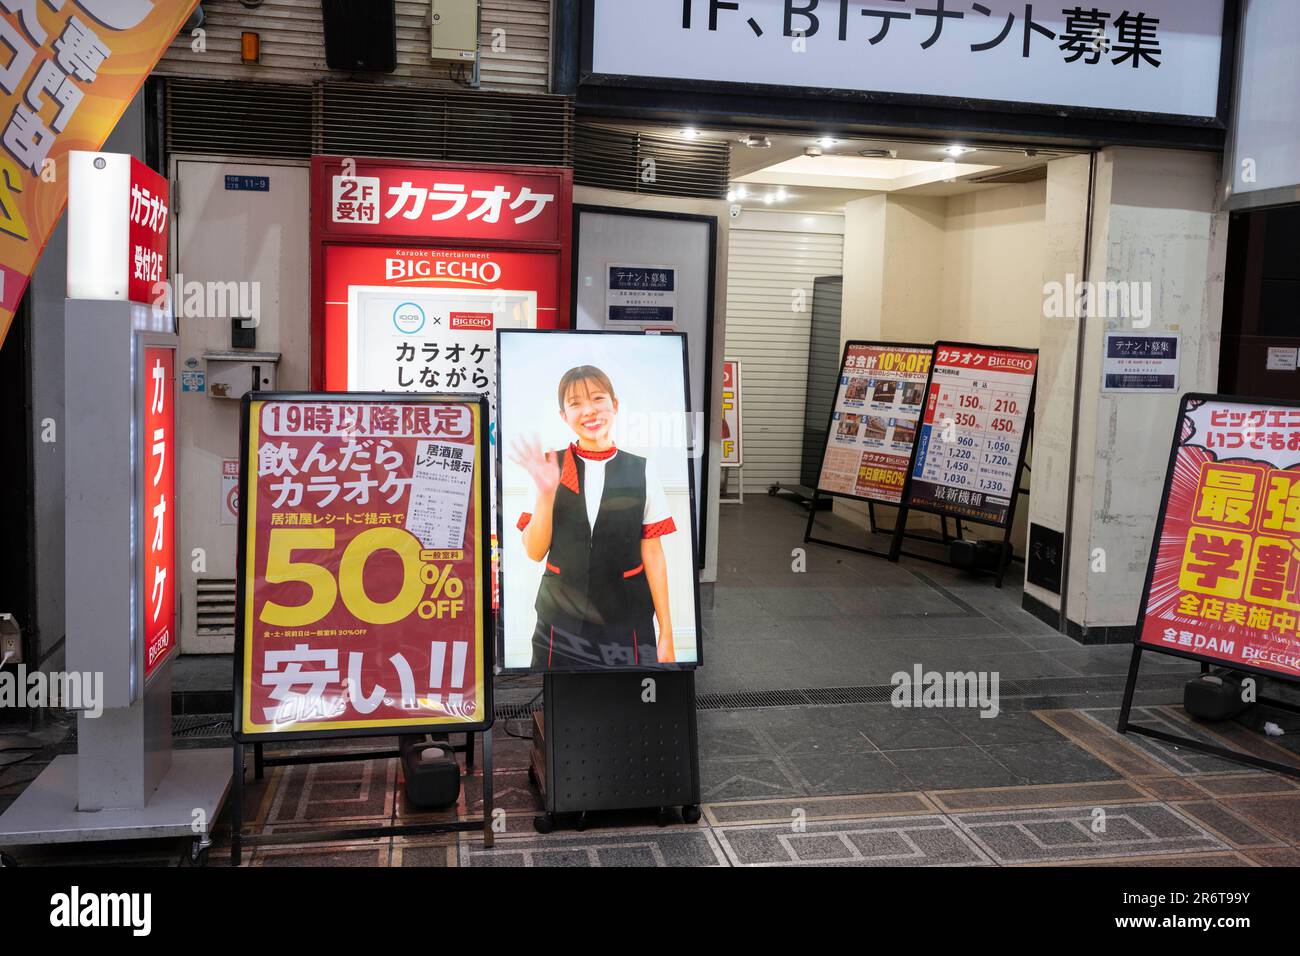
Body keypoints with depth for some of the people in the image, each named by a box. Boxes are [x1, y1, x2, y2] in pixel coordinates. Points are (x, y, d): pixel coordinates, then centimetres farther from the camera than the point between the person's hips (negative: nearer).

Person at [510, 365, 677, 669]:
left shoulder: (640, 471, -2)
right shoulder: (549, 468, -2)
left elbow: (653, 555, 1)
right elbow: (535, 552, -2)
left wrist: (666, 632, 0)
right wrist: (546, 493, -16)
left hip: (628, 627, 0)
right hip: (561, 626, 0)